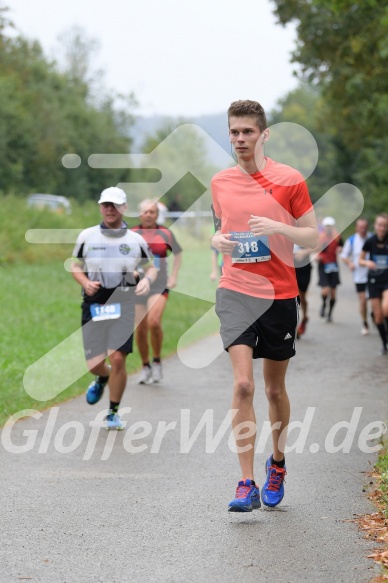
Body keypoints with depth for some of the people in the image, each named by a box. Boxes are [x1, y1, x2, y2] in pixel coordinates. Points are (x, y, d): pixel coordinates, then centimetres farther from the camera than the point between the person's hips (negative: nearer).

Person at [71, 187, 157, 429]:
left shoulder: (135, 240, 4)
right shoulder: (87, 236, 5)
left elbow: (151, 267, 13)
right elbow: (76, 266, 13)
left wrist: (147, 279, -10)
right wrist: (85, 282, -8)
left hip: (123, 307, -1)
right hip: (94, 306, 1)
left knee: (118, 359, -12)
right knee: (93, 362, 0)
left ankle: (113, 413, 8)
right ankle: (103, 378, 41)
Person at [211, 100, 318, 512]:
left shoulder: (289, 180, -3)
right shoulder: (220, 182, 7)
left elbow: (313, 236, 0)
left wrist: (277, 227, -17)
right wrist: (218, 240, -1)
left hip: (280, 295, -1)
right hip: (236, 292, 1)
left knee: (275, 389, 10)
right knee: (243, 385, -14)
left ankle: (277, 463, 35)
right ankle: (247, 485, -13)